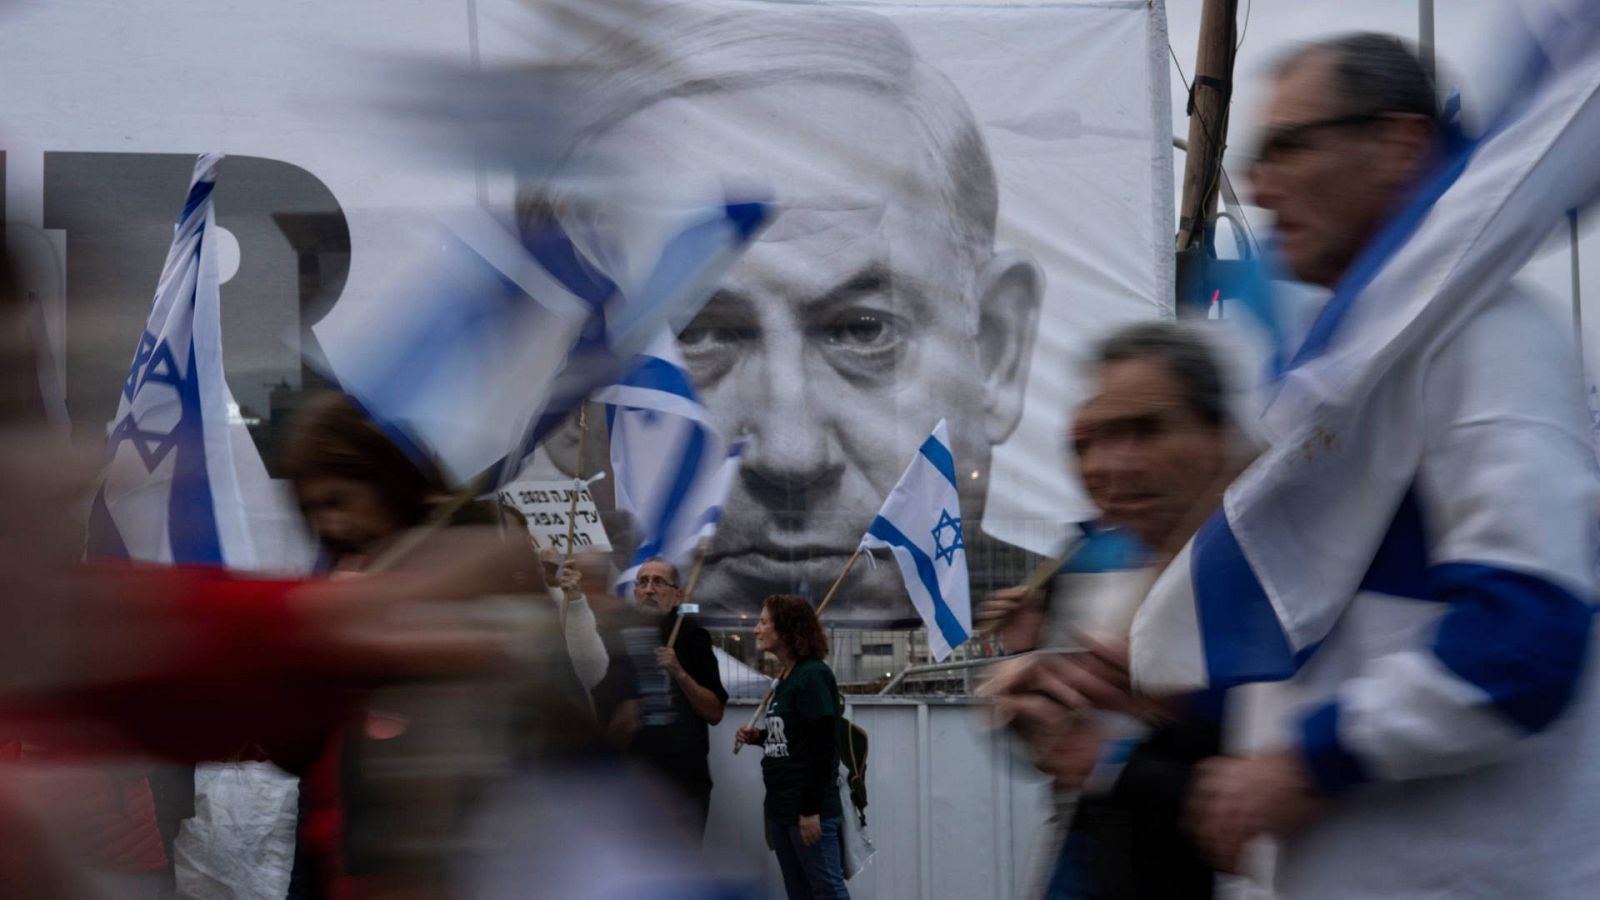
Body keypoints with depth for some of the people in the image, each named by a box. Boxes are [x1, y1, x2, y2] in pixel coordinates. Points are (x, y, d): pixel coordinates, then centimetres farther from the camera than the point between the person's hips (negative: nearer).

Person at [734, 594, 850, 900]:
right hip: (782, 806, 10)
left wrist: (812, 809, -20)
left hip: (810, 807, -10)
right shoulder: (785, 678, 13)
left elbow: (823, 747, -18)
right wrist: (757, 736, 3)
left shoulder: (813, 676, -14)